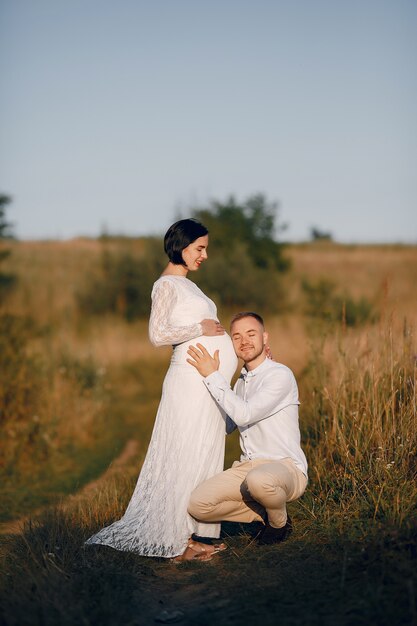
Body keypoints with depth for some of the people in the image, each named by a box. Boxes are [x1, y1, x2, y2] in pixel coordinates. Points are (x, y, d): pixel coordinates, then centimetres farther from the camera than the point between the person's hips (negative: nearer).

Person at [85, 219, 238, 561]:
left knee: (204, 460, 10)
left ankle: (190, 535, 16)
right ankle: (175, 543, 0)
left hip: (210, 384, 10)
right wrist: (200, 328, -12)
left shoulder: (187, 285, 21)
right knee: (186, 460, -6)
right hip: (192, 380, -10)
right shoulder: (166, 285, -7)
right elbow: (158, 334, -17)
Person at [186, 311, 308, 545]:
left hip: (286, 467, -7)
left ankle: (280, 522, -6)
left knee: (259, 480, -42)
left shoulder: (280, 375, -10)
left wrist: (212, 375, -15)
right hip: (248, 467, 7)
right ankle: (265, 513, 6)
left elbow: (244, 414, -21)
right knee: (197, 505, -17)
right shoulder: (241, 382, 17)